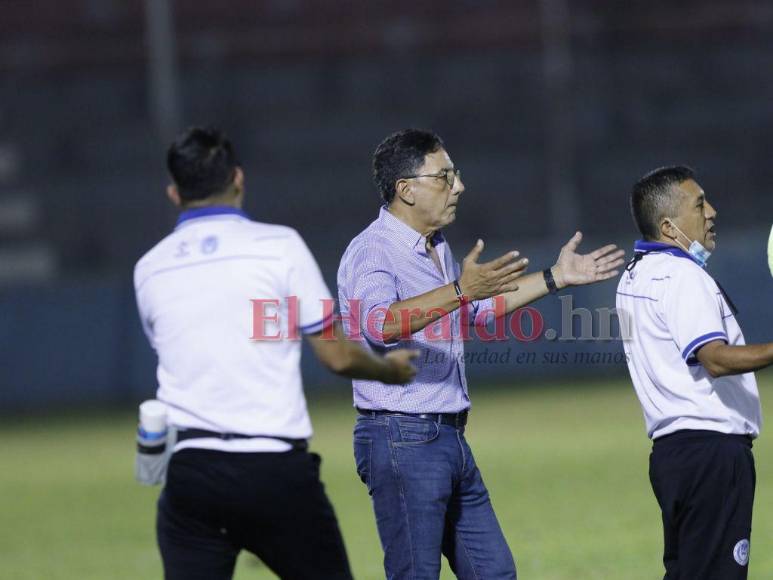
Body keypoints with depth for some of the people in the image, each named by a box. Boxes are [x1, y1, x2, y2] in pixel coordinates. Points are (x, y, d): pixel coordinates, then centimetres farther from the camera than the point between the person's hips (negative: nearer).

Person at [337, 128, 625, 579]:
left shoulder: (438, 249, 17)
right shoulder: (371, 251, -14)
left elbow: (479, 306, 35)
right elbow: (380, 323, -34)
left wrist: (555, 278, 33)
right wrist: (459, 291, -45)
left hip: (450, 439, 10)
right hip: (401, 438, -10)